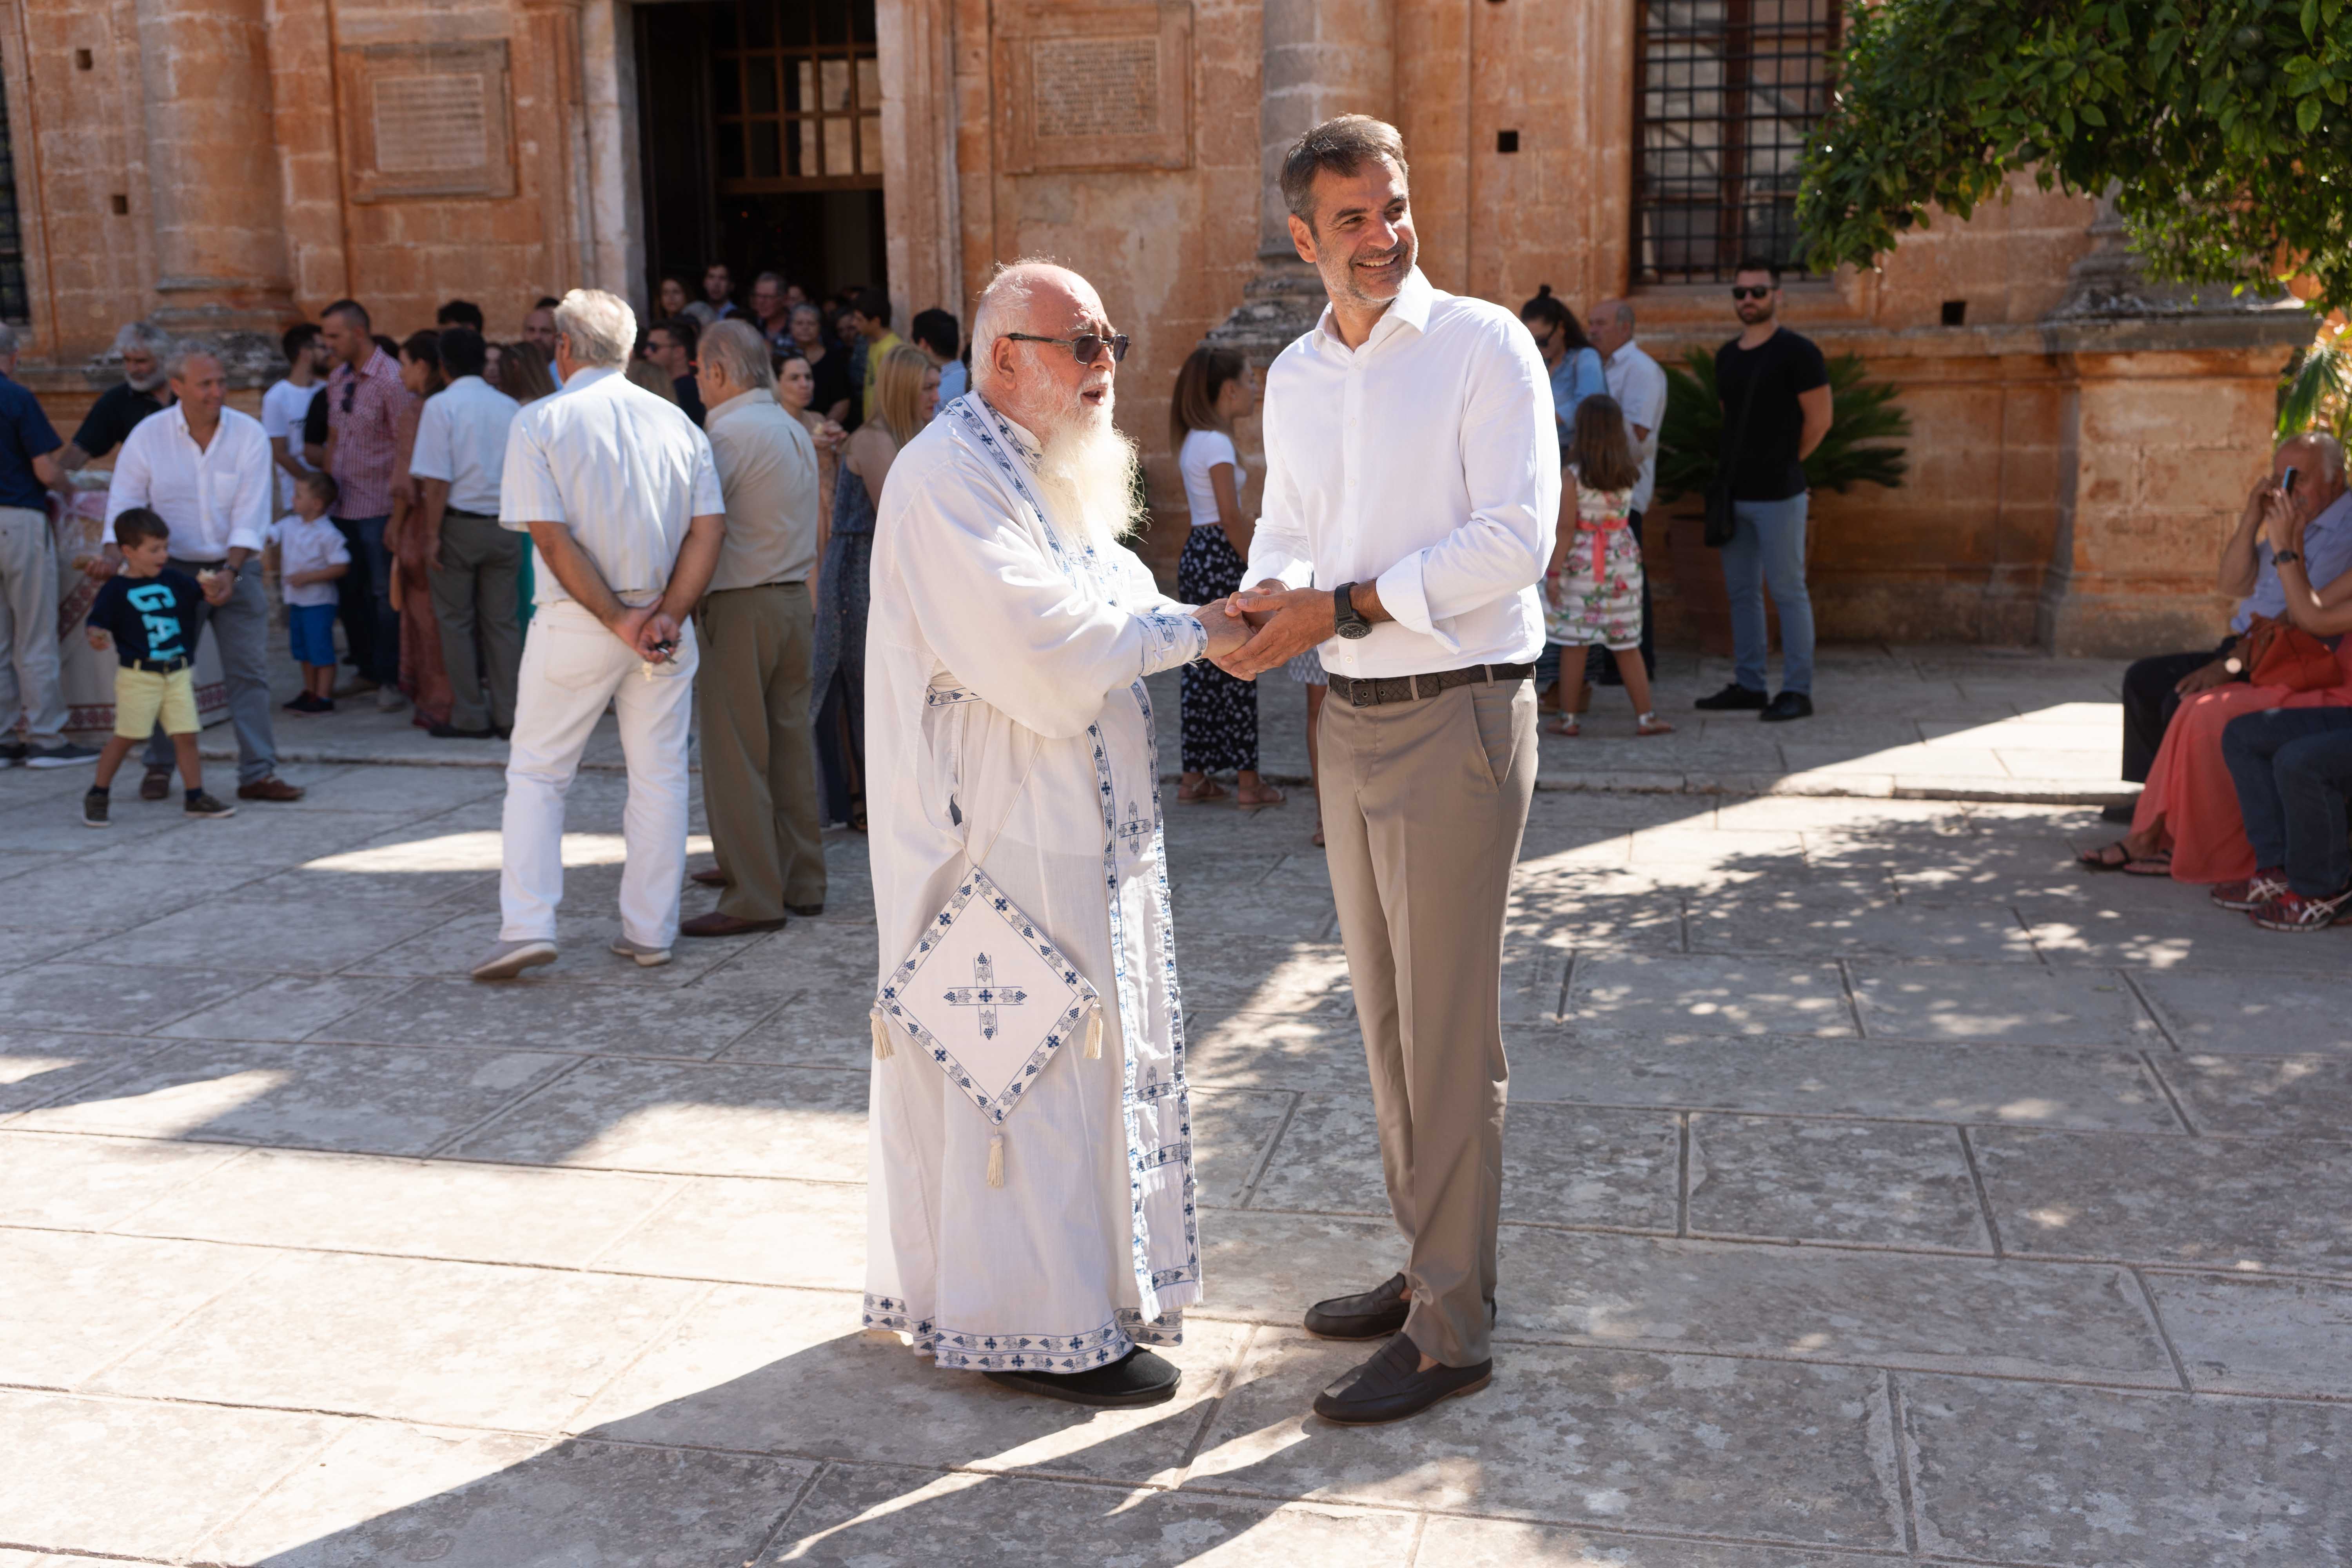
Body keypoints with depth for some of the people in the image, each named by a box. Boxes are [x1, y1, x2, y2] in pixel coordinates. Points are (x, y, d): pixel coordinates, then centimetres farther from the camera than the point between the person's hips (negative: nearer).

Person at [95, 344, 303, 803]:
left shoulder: (249, 434, -7)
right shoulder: (148, 436, -5)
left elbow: (250, 516, -12)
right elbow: (123, 506, -2)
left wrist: (230, 571, -22)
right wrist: (112, 555, -20)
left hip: (237, 568, 0)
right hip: (173, 570, 0)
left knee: (250, 670, -3)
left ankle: (258, 772, 1)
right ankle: (159, 768, 21)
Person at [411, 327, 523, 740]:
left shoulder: (442, 406, -8)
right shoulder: (510, 407, 6)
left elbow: (436, 479, -12)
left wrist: (432, 535, -9)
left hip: (459, 522, -4)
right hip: (504, 524, 4)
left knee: (456, 622, 6)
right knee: (501, 621, 9)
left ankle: (469, 718, 7)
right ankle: (508, 715, 10)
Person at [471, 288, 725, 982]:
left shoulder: (540, 422, -4)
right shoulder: (677, 423, 7)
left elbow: (552, 537, -13)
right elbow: (708, 528, -3)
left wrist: (616, 619, -11)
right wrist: (667, 614, -9)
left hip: (576, 621, -3)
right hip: (663, 621, 3)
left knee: (536, 774, 7)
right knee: (659, 775, 10)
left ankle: (527, 925, 0)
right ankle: (650, 932, 14)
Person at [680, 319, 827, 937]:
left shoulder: (728, 433, -13)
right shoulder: (795, 430, 15)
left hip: (739, 608, -8)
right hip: (795, 599, 8)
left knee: (735, 754, -4)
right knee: (790, 743, 12)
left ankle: (754, 898, -2)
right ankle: (802, 882, 18)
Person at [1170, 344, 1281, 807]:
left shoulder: (1192, 439, 15)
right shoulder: (1216, 442, -14)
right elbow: (1230, 516, -17)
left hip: (1197, 553, 9)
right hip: (1219, 556, -9)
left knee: (1202, 667, 11)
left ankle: (1195, 776, 14)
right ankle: (1248, 780, 3)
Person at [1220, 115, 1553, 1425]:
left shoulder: (1483, 345, -8)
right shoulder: (1295, 376, 12)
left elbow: (1516, 539, -17)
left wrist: (1345, 607, -19)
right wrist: (1265, 609, -3)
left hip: (1459, 716, -7)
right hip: (1353, 718, 7)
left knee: (1450, 1034, -3)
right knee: (1387, 1017, 15)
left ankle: (1452, 1332, 7)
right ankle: (1427, 1265, 30)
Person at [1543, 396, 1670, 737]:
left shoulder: (1571, 476, -13)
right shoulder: (1628, 473, -1)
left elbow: (1566, 530, -15)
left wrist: (1553, 573, -11)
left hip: (1580, 565, -4)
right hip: (1621, 564, 4)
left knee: (1575, 645, 4)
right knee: (1627, 646, 11)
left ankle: (1568, 718, 10)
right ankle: (1645, 717, 13)